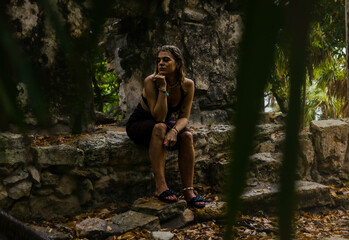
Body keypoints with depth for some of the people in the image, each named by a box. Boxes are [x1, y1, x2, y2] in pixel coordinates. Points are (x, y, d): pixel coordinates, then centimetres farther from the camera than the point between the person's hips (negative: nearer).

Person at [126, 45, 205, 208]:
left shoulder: (187, 85, -15)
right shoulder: (150, 81, -26)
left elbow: (184, 117, -14)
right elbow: (159, 118, -30)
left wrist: (174, 131, -35)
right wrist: (162, 88, -37)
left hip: (167, 122, 3)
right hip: (139, 125, -3)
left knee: (187, 136, -28)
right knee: (159, 128, -37)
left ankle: (188, 191, -27)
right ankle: (160, 187, -41)